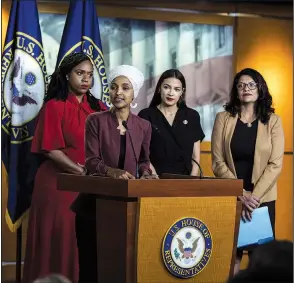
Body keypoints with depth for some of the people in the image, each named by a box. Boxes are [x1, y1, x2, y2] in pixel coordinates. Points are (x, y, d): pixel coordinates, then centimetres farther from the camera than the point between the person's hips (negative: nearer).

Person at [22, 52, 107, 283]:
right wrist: (81, 171, -18)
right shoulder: (54, 106, -3)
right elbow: (50, 149, -10)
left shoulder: (99, 108, 11)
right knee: (60, 241, -1)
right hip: (59, 183, -4)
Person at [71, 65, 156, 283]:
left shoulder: (143, 126, 6)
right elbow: (91, 160, -10)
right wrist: (112, 171, -29)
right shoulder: (96, 121, -2)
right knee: (91, 261, -1)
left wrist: (145, 173, -8)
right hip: (95, 201, -2)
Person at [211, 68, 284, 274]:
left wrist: (255, 196, -15)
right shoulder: (223, 118, 1)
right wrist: (241, 195, -12)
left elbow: (275, 164, -5)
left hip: (263, 199, 0)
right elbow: (218, 162, -3)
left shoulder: (273, 121, 1)